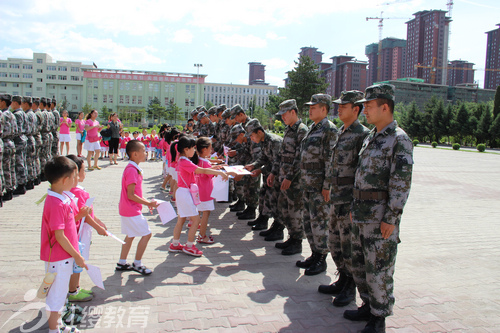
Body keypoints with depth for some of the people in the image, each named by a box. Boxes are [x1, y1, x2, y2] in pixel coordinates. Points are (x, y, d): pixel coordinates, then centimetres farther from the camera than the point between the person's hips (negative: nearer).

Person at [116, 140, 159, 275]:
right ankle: (137, 264, 8)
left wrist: (147, 201, 8)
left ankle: (122, 263, 29)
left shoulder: (134, 169, 10)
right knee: (146, 234, -3)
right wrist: (148, 203, -18)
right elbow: (130, 195, -24)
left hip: (127, 209, 10)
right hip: (132, 210, -10)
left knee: (130, 235, 19)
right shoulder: (132, 170, -22)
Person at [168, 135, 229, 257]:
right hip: (185, 193, -10)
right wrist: (219, 173, -25)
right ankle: (189, 246, 5)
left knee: (181, 220, 17)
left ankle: (175, 244, 25)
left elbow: (198, 170, 15)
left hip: (182, 192, 10)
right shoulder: (185, 162, -19)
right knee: (196, 220, -3)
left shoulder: (182, 161, 12)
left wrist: (214, 169, 7)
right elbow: (202, 170, -26)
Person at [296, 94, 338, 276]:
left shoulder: (330, 129, -12)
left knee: (319, 222, -1)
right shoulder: (312, 128, 16)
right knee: (308, 221, 14)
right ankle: (314, 254, 27)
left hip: (319, 186, -9)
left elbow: (331, 160, -18)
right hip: (307, 185, 9)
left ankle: (321, 260, 11)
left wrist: (327, 186, -20)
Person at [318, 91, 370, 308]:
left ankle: (350, 289, 16)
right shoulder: (341, 133, 14)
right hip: (336, 196, 9)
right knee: (334, 242, 16)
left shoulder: (362, 135, -14)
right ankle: (342, 280, 31)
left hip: (351, 198, -9)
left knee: (349, 245, 1)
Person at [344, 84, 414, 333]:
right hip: (361, 215, 9)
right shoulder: (371, 137, 13)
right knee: (359, 264, 16)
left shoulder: (399, 140, -14)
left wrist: (391, 219, -19)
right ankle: (368, 306, 32)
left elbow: (401, 183, -18)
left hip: (381, 216, -9)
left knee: (378, 268, 1)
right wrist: (354, 207, 17)